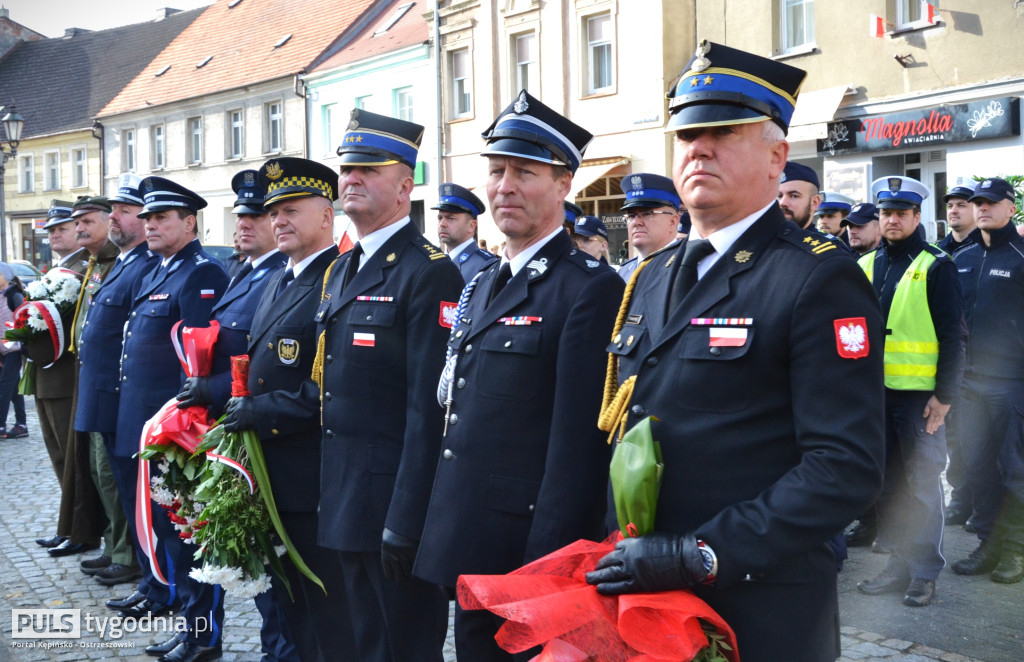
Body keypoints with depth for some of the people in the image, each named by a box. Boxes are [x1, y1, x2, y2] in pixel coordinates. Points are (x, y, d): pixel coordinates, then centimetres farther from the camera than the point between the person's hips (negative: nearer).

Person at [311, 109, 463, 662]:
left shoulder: (430, 273, -13)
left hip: (393, 499, -8)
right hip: (342, 500, 8)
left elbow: (429, 408, -19)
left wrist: (405, 522, -21)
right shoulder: (340, 271, 14)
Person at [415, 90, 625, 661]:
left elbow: (578, 445, -18)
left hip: (531, 553, -8)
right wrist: (433, 529, 14)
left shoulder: (591, 289, -13)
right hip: (469, 558, 8)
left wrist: (544, 566, -21)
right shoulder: (487, 285, 14)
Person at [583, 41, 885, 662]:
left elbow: (847, 467, -19)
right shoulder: (652, 279, 10)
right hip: (641, 594, 6)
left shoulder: (821, 279, -12)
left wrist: (699, 555, -22)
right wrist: (618, 551, 3)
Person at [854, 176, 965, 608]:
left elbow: (952, 336, -6)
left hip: (920, 394, -5)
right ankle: (900, 564, 22)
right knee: (886, 482, 10)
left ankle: (924, 573, 11)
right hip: (876, 391, 5)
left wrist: (945, 394, -11)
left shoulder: (935, 267, -4)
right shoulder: (866, 267, 10)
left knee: (921, 483, 1)